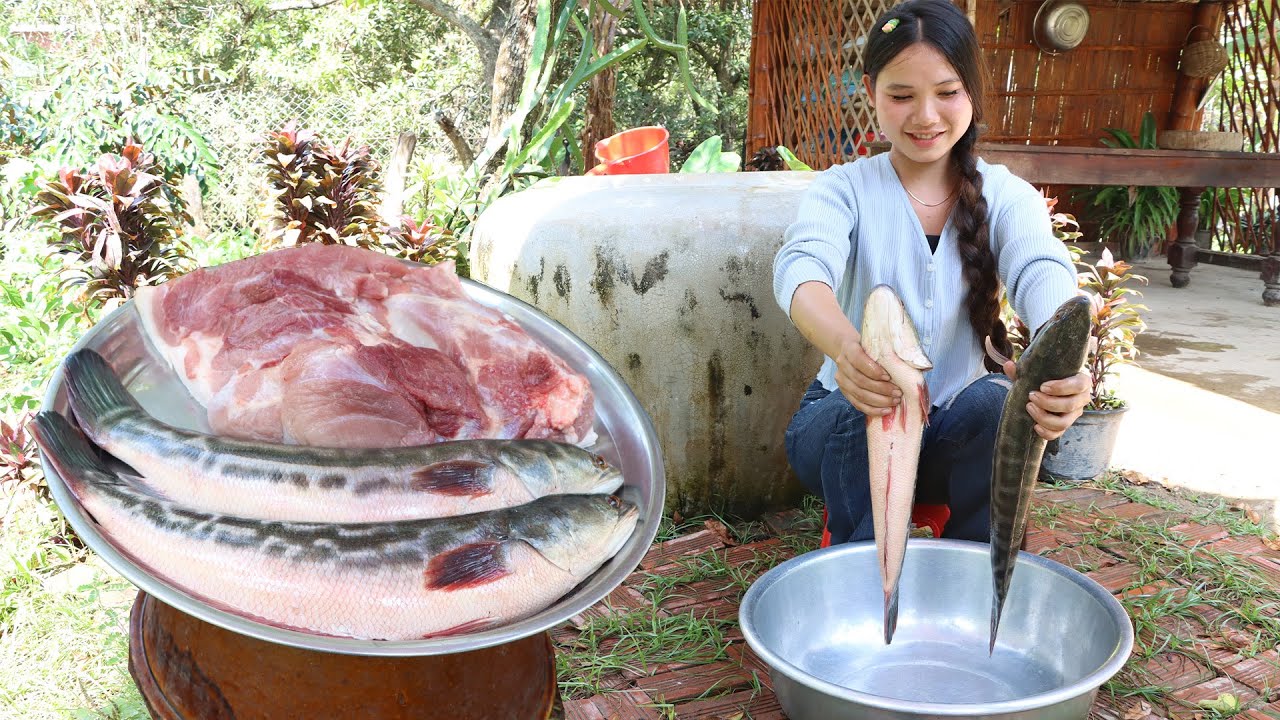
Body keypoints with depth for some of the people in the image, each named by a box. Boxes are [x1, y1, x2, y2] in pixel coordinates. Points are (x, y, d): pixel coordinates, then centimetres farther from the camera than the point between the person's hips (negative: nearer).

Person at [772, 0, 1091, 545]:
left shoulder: (1007, 196, -3)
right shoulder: (843, 189, -8)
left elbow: (1041, 273, -25)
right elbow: (802, 267, -30)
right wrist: (844, 347, -56)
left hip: (959, 434, 2)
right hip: (848, 423, -1)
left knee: (1000, 402, -30)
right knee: (868, 418, -34)